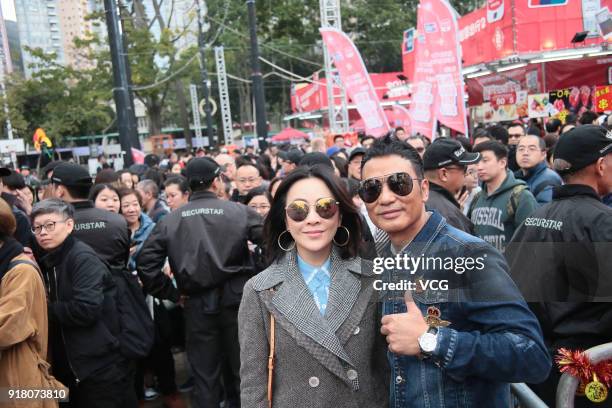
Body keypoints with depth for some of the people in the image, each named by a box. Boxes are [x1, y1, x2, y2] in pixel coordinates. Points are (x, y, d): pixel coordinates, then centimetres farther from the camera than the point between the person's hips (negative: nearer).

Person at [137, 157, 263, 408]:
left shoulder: (170, 220, -1)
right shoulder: (239, 211, -6)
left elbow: (146, 263, -5)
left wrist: (171, 293, 4)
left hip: (197, 304, 1)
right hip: (236, 299, -1)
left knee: (204, 375, 15)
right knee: (242, 368, 17)